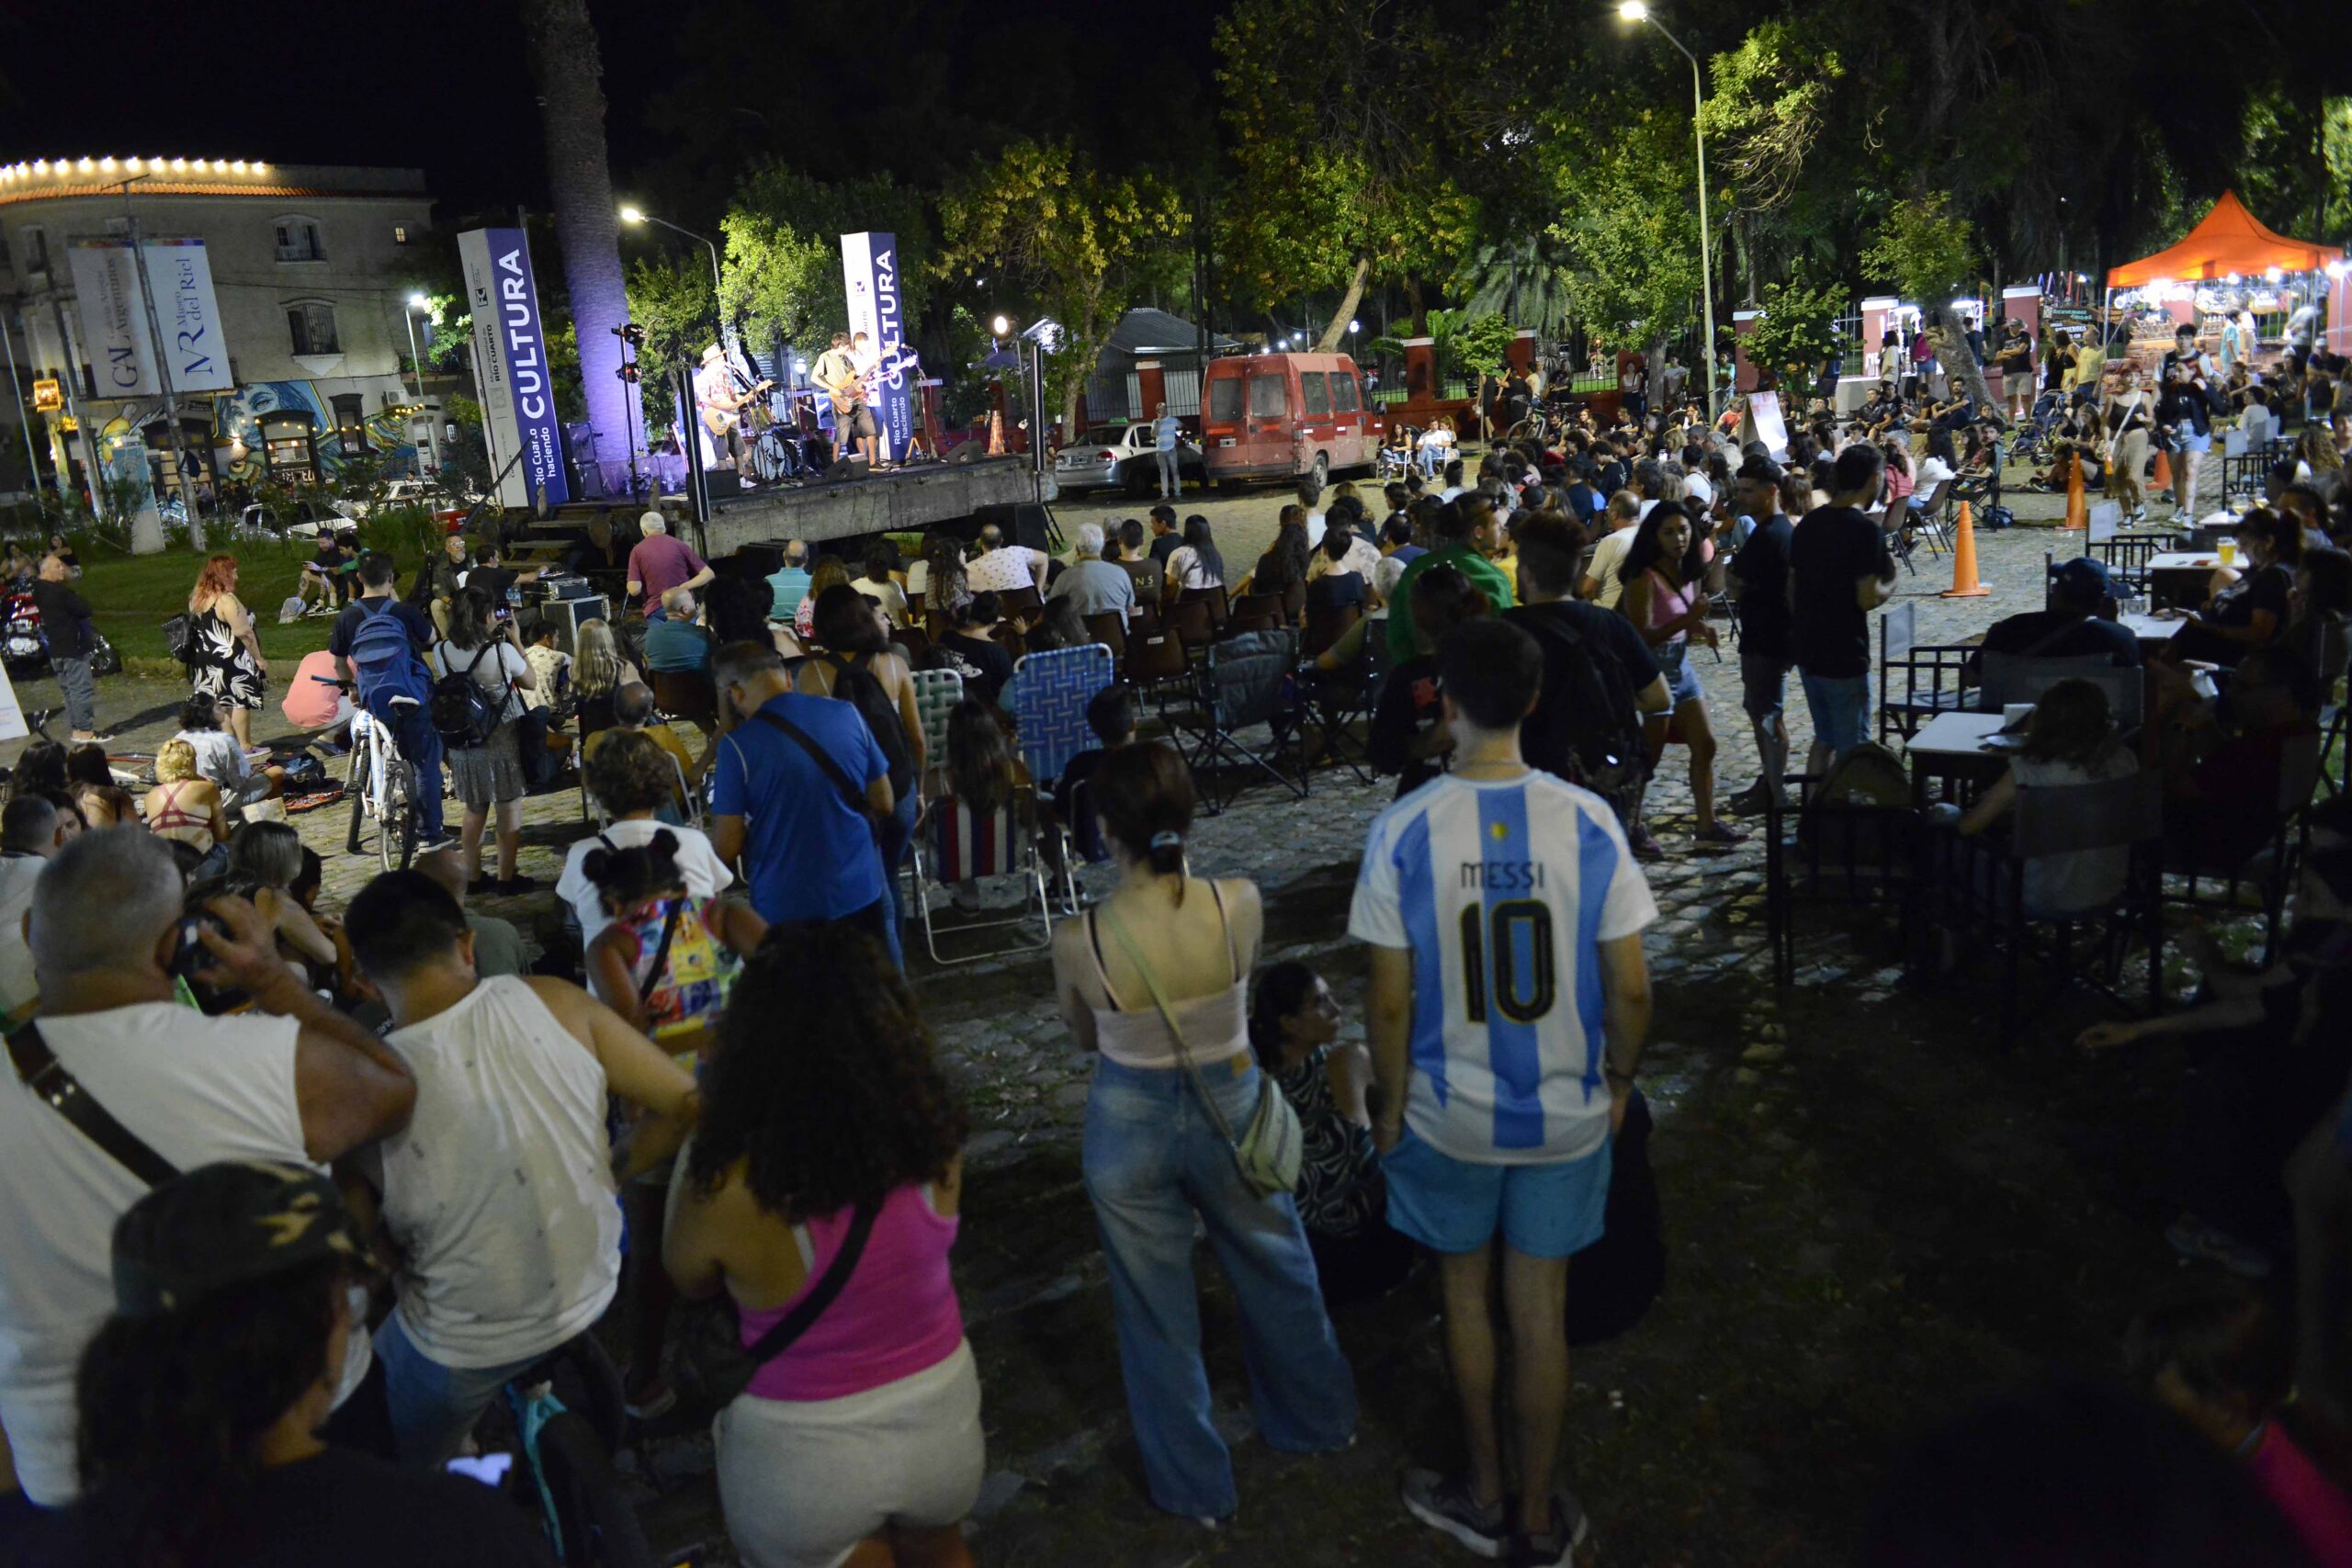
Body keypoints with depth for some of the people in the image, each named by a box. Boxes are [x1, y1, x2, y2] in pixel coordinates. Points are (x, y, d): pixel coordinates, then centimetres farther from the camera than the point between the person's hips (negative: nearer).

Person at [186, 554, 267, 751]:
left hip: (206, 660, 9)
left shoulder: (197, 599, 10)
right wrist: (259, 658, -14)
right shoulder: (226, 599, -18)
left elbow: (198, 630, 16)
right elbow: (243, 632, -20)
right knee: (240, 700, -1)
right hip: (231, 659, -9)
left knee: (222, 702, 14)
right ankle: (245, 746, 1)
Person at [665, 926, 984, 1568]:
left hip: (807, 1451, -3)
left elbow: (688, 1278, -6)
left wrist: (694, 1143, 3)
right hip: (941, 1409, 3)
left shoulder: (727, 1192, -29)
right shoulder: (933, 1137, -19)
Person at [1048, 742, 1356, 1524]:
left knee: (1156, 1306, 19)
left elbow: (1084, 1038, -3)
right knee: (1277, 1272, 27)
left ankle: (1195, 1483, 38)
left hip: (1131, 1128, -1)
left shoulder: (1079, 939, -23)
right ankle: (1318, 1417, 50)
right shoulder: (1241, 904, -20)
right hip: (1230, 1108, 2)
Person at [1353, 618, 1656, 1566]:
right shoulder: (1588, 823, -13)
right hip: (1565, 1113, 1)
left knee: (1466, 1295, 21)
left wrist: (1391, 1103, 3)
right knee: (1541, 1311, 16)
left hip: (1448, 1114, -1)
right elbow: (1629, 988, -8)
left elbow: (1389, 1001, -12)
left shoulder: (1402, 831, -17)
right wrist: (1619, 1079, 10)